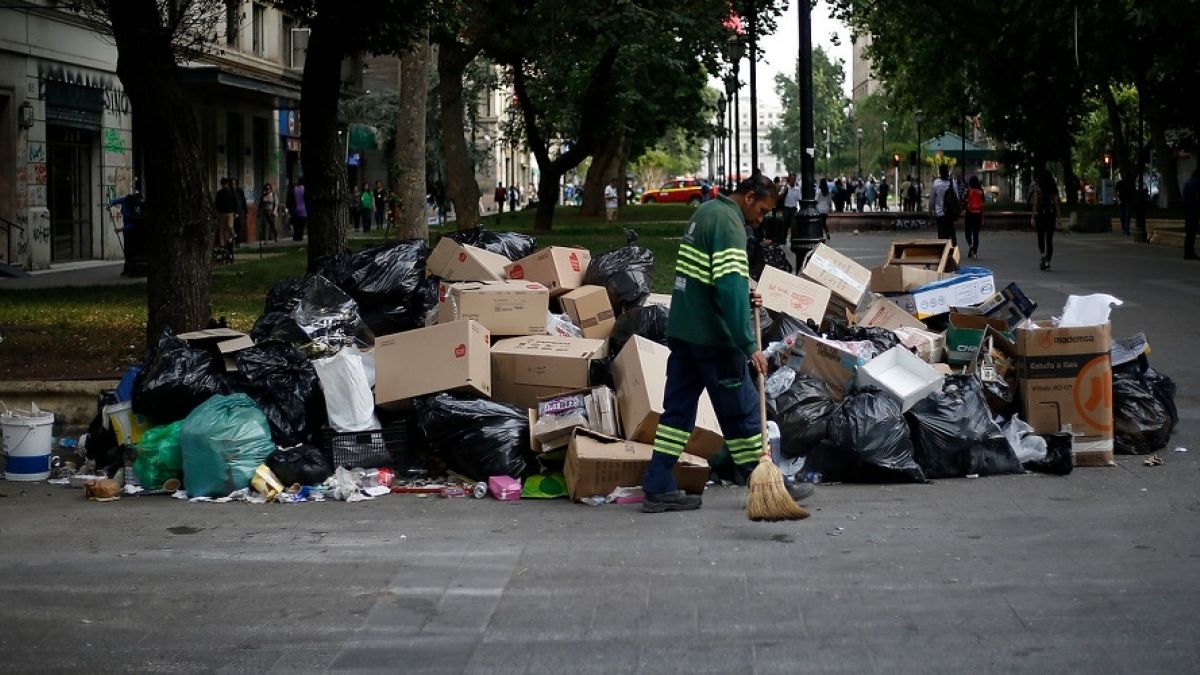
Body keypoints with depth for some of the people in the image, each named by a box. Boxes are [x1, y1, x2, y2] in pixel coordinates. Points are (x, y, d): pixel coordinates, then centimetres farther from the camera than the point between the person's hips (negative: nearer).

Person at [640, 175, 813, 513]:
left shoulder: (706, 212, 15)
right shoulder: (728, 222, -16)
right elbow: (731, 288, -25)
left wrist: (744, 298, 12)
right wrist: (750, 345, -25)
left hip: (681, 330, 9)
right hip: (713, 337, -9)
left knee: (678, 408, 9)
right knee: (741, 411, 1)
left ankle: (658, 488, 7)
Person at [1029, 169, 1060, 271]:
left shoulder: (1037, 187, -2)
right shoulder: (1054, 188, 5)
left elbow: (1035, 203, -6)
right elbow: (1056, 204, 3)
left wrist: (1033, 217, -4)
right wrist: (1057, 219, 6)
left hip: (1040, 214, -2)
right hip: (1051, 215, 2)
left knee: (1041, 237, 12)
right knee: (1049, 239, 6)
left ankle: (1043, 255, -12)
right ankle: (1047, 262, 3)